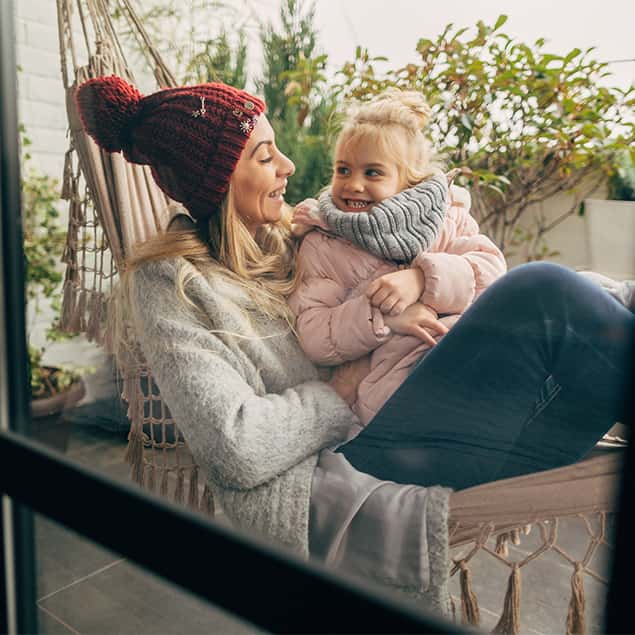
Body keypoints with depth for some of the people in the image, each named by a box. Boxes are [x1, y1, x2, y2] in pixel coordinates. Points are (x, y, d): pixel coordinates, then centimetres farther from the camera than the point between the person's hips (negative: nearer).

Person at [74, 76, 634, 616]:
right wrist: (345, 388, -7)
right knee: (543, 295, -19)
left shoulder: (285, 236, 16)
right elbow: (239, 448, -16)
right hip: (317, 490, -7)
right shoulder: (167, 283, -5)